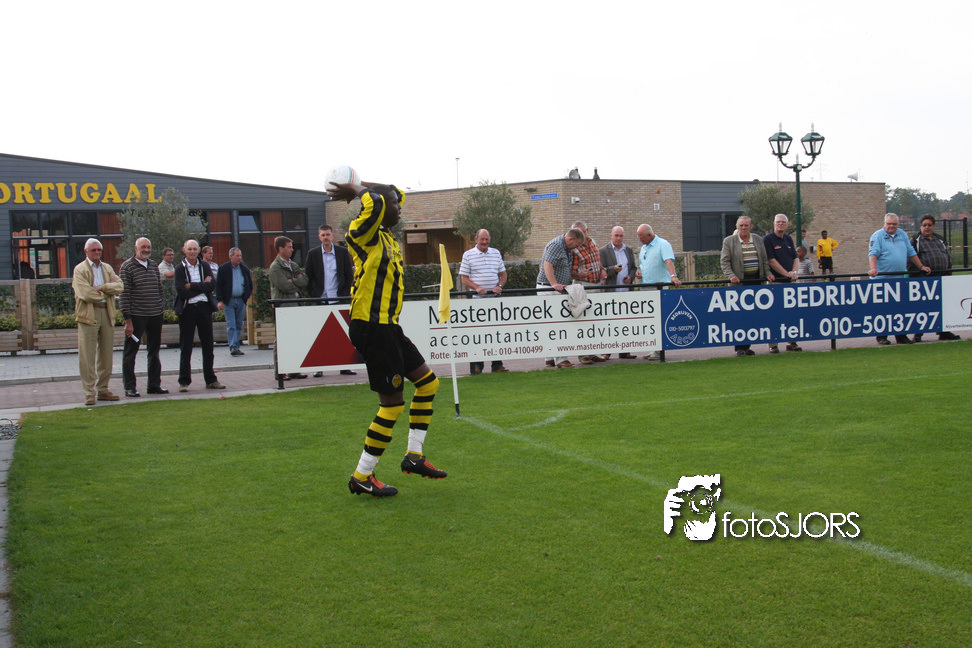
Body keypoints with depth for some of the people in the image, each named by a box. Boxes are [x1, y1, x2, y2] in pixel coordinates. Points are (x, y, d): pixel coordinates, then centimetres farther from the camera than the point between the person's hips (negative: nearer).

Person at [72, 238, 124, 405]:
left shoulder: (107, 268, 17)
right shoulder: (80, 270, 0)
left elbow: (119, 286, 1)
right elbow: (86, 294, -13)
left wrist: (101, 287, -12)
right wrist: (107, 290, -3)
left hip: (107, 313, 5)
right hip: (88, 314, -5)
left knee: (106, 354, 8)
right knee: (87, 356, -6)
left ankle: (103, 390, 17)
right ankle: (89, 393, -2)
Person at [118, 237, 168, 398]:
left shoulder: (154, 265, 11)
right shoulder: (127, 267, -5)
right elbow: (124, 294, -9)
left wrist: (160, 307, 13)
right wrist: (127, 319, -13)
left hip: (155, 315, 6)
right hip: (136, 316, -5)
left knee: (154, 351, 12)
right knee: (130, 352, 1)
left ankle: (154, 384, 21)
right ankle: (130, 387, 8)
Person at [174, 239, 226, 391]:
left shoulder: (205, 266, 8)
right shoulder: (180, 268, -2)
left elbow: (212, 286, -5)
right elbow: (181, 292, -12)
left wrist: (192, 286, -12)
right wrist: (202, 286, -8)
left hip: (204, 307, 3)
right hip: (187, 309, -3)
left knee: (208, 346, 7)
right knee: (186, 347, 0)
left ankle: (210, 380, 15)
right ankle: (184, 381, 6)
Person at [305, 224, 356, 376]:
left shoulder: (343, 252, 7)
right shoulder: (313, 254, 6)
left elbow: (349, 275, 9)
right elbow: (309, 278, 7)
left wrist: (345, 294, 1)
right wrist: (312, 296, -1)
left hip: (338, 299, 0)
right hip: (320, 300, 0)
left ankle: (344, 366, 7)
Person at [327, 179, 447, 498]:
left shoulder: (387, 236, 14)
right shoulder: (364, 234, -13)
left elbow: (396, 194, 28)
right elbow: (376, 202, -33)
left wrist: (356, 189, 17)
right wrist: (359, 191, -12)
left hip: (387, 327, 10)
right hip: (371, 326, -10)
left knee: (427, 382, 14)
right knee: (392, 403, -5)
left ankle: (414, 455, 20)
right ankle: (361, 477, 5)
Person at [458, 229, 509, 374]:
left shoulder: (496, 253, 14)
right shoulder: (468, 255, 4)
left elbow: (503, 273, 17)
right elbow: (464, 278, 0)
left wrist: (499, 286, -3)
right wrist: (476, 287, -16)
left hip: (495, 297, 3)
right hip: (477, 298, -3)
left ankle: (497, 365, 9)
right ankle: (476, 365, 1)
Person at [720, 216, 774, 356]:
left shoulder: (758, 241, 14)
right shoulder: (728, 241, 2)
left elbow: (765, 260, 18)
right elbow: (724, 261, -3)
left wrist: (768, 273, 5)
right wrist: (731, 276, -16)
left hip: (756, 281, 4)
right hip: (739, 282, -4)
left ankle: (747, 346, 11)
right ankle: (740, 347, -1)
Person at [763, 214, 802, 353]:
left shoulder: (788, 239, 15)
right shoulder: (768, 239, -5)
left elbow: (796, 258, 14)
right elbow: (772, 261, -11)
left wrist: (795, 271, -6)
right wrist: (787, 273, -14)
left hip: (790, 282, 6)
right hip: (775, 281, -6)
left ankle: (791, 341, 16)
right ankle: (773, 344, 1)